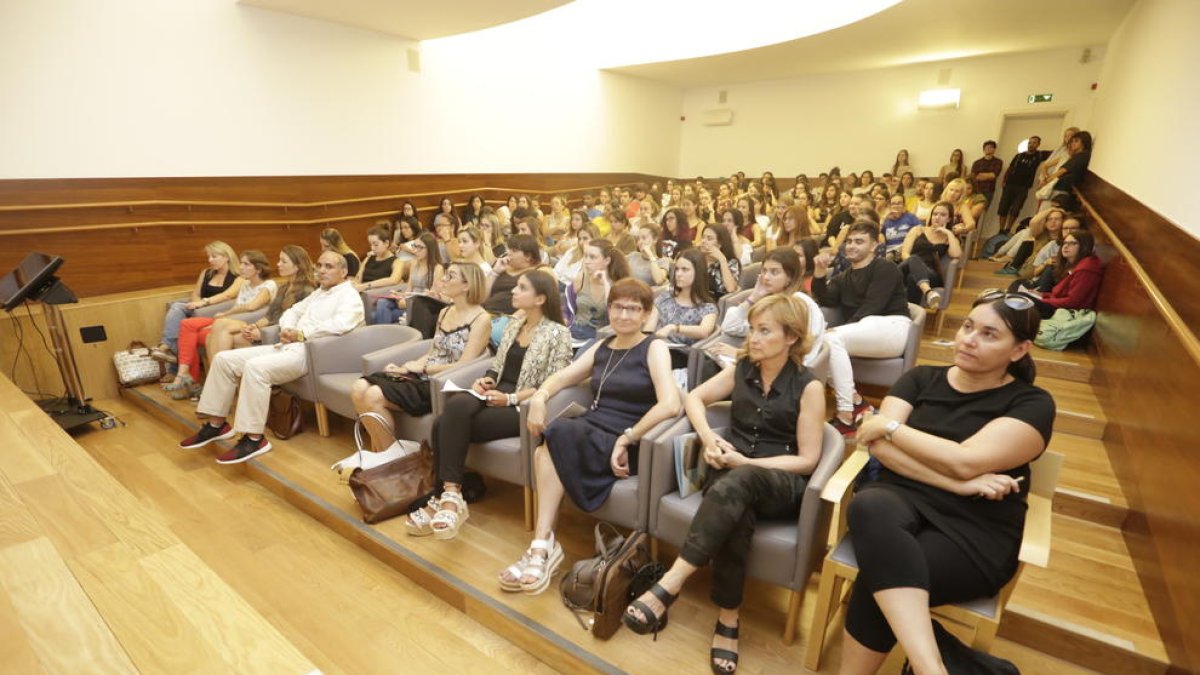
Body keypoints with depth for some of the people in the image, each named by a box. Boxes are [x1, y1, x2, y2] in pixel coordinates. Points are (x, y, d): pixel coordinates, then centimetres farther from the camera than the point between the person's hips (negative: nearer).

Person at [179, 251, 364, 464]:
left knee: (255, 367, -32)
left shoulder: (350, 296, -4)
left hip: (308, 352, -9)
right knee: (224, 359, 3)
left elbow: (341, 324, -24)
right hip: (287, 345, 10)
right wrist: (286, 329, 0)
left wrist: (302, 334, -17)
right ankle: (217, 424, 10)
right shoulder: (318, 293, 26)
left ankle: (254, 438, -24)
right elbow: (293, 311, 23)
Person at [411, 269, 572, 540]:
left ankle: (448, 497, -14)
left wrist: (510, 398, -18)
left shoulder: (558, 333, -6)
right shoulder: (514, 323, 16)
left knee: (451, 426, -25)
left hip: (523, 408, -6)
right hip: (495, 396, 6)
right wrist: (486, 379, -1)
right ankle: (448, 496, -13)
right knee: (448, 417, -23)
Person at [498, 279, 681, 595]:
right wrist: (540, 396, -8)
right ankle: (544, 545, -19)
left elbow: (670, 405, -16)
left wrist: (626, 439, -19)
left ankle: (543, 546, -19)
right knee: (547, 450, -27)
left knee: (555, 437, -28)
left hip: (623, 445, -5)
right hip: (588, 432, 5)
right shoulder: (603, 346, 17)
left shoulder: (654, 348, -1)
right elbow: (561, 377, 14)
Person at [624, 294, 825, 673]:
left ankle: (669, 585, -41)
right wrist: (708, 437, -5)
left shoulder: (809, 387, -4)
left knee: (738, 484, -40)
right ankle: (728, 619, -25)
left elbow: (807, 459, -7)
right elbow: (694, 399, 16)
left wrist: (746, 463, -18)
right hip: (730, 470, 3)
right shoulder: (742, 370, 9)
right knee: (736, 513, -36)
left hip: (782, 484, -3)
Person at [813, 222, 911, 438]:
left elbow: (872, 306, -12)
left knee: (832, 339, -32)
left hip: (892, 327, -6)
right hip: (863, 333, 7)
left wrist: (842, 328, -22)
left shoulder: (885, 268, 1)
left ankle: (846, 417, -32)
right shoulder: (843, 277, 23)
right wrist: (819, 274, -9)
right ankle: (856, 402, -15)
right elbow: (825, 301, 4)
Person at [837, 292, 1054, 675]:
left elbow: (965, 461, -15)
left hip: (973, 532, -2)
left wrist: (889, 426, -5)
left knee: (873, 587, -32)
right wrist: (959, 484, -12)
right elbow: (879, 445, -2)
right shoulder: (921, 378, 12)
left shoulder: (1032, 404, 3)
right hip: (904, 500, 3)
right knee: (869, 506, -37)